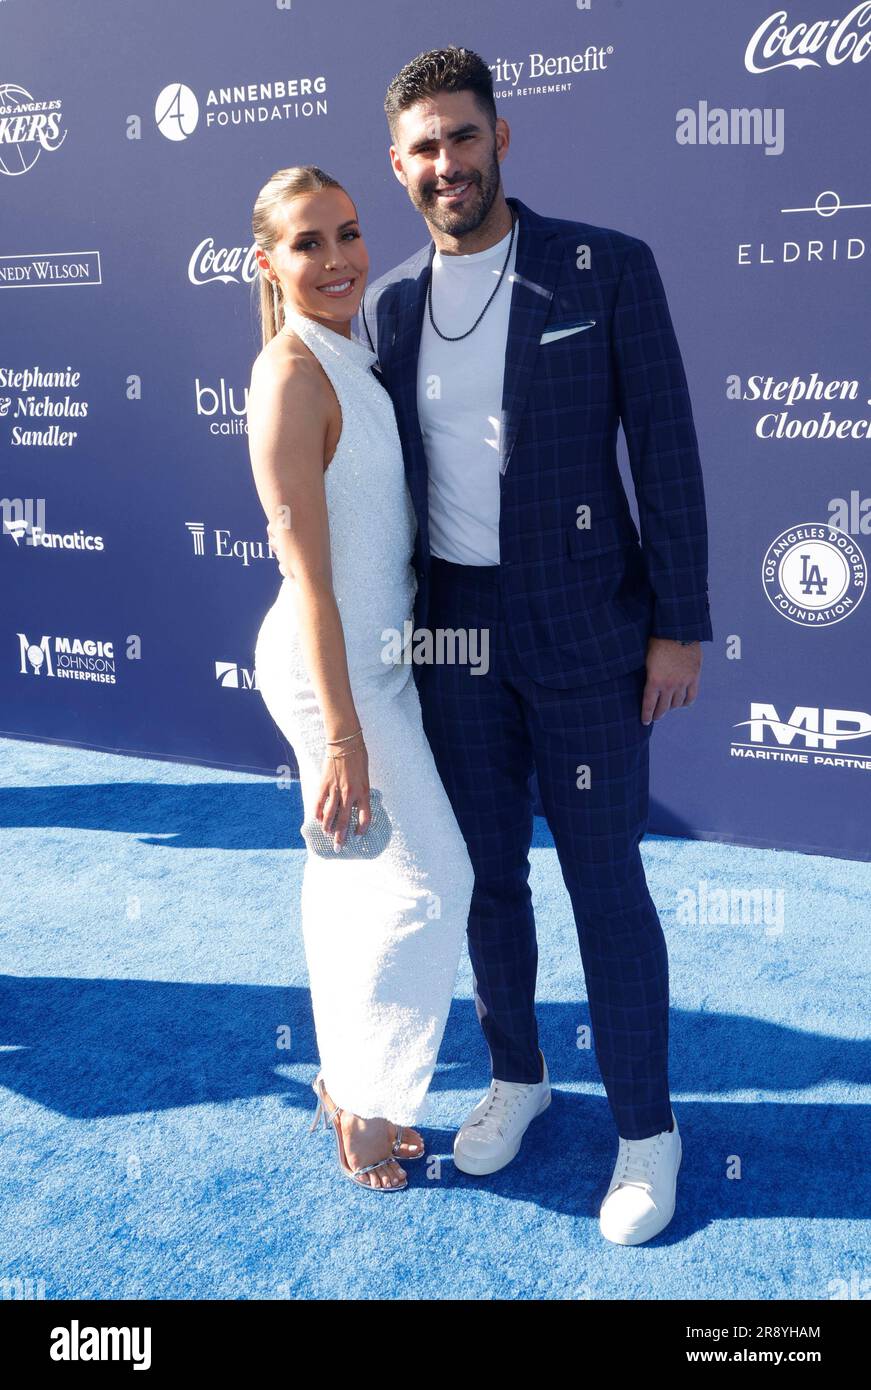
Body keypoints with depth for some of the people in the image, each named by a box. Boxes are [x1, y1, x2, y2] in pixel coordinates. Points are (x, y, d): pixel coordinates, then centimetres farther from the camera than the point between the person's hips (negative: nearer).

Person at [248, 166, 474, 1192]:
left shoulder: (353, 356, 9)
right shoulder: (291, 373, -18)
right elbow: (306, 571, -22)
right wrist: (341, 735, -24)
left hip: (369, 655, 8)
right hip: (335, 670, -8)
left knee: (351, 876, 16)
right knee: (428, 878, -1)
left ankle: (346, 1084, 33)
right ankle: (363, 1102, 19)